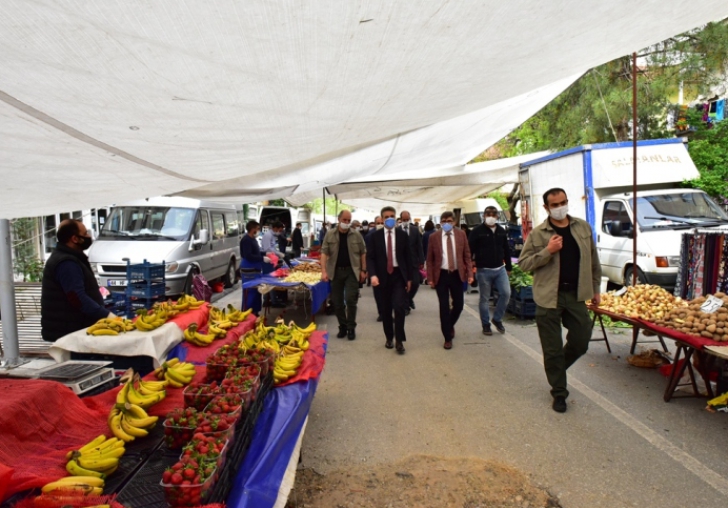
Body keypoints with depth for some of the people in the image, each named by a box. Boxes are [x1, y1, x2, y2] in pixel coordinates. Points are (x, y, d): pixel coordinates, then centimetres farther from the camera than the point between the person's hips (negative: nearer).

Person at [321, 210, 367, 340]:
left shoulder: (356, 235, 0)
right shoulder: (330, 234, 0)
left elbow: (363, 253, 5)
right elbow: (324, 253, -3)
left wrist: (363, 270, 0)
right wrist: (324, 271, -12)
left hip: (352, 271, -1)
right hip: (336, 271, 1)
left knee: (350, 300, -7)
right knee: (337, 302, 6)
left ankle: (351, 328, 7)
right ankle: (342, 327, 21)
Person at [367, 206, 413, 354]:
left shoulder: (402, 234, 3)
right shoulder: (376, 235, 1)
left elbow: (408, 257, 5)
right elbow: (370, 257, -2)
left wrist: (409, 278, 2)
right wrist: (373, 274, -18)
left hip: (399, 275, -1)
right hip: (383, 276, 1)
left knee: (399, 306, -11)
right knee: (385, 309, 8)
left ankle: (399, 340, -1)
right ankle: (389, 337, 25)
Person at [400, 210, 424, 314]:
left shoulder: (415, 230, 3)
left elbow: (419, 246, 3)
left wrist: (422, 261, -2)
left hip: (414, 261, 2)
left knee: (415, 283, -1)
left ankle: (410, 298, 27)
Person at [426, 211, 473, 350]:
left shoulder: (461, 234, 3)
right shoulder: (434, 237, -1)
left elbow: (467, 255, 4)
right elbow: (430, 259, 1)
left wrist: (470, 273, -5)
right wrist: (430, 278, -5)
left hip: (457, 274, 2)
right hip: (441, 275, -1)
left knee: (459, 305, 6)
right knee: (444, 307, 0)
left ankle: (450, 325, 38)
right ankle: (448, 338, 12)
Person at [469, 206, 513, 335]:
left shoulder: (502, 231, 8)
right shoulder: (477, 231, -7)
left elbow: (506, 250, 15)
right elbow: (470, 250, -10)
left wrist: (509, 267, 16)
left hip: (500, 269, 4)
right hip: (484, 270, -4)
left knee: (506, 293, -5)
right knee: (484, 298, 4)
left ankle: (497, 319, 15)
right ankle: (486, 324, 17)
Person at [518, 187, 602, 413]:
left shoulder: (583, 228, 5)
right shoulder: (537, 233, -5)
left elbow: (593, 260, 13)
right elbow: (523, 263, -6)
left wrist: (595, 288, 13)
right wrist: (547, 251, -19)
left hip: (576, 295, 3)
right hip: (549, 298, -3)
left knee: (580, 342, 8)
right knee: (552, 349, 4)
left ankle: (556, 369, 38)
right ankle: (559, 393, 20)